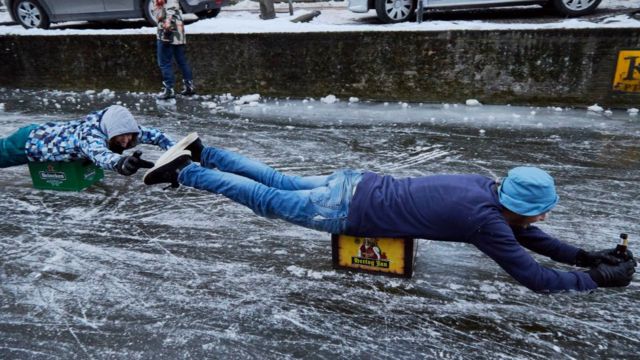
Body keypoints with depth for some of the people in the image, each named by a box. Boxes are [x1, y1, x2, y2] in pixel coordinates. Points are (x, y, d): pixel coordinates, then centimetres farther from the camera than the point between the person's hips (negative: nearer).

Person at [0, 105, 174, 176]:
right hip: (29, 142, -6)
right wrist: (121, 163, -90)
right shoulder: (89, 135, -46)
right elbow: (100, 155, -69)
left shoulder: (123, 128, -26)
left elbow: (153, 134, -13)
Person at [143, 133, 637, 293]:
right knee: (269, 201, 5)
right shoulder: (484, 219, -19)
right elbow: (535, 278, -13)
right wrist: (600, 277, 1)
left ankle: (199, 151, 29)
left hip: (359, 184, 7)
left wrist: (582, 254, 18)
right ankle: (183, 171, 15)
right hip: (351, 210, -7)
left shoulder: (486, 186, 5)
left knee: (280, 184, 18)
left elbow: (523, 234, 21)